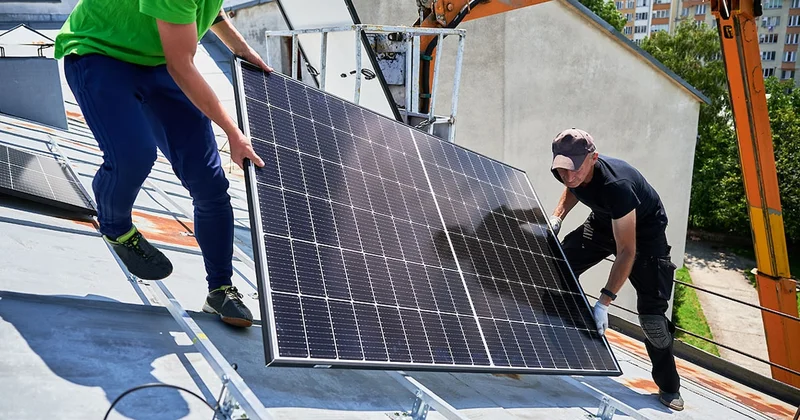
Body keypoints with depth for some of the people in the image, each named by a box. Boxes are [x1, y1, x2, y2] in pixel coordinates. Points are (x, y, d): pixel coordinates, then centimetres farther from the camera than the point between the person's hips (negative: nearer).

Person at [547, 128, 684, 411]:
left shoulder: (616, 185, -42)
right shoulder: (570, 173, -20)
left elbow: (626, 252, -38)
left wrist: (604, 302, -39)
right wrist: (557, 217, -7)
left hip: (644, 230, -7)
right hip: (603, 221, 7)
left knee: (651, 312, -12)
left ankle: (669, 387, 7)